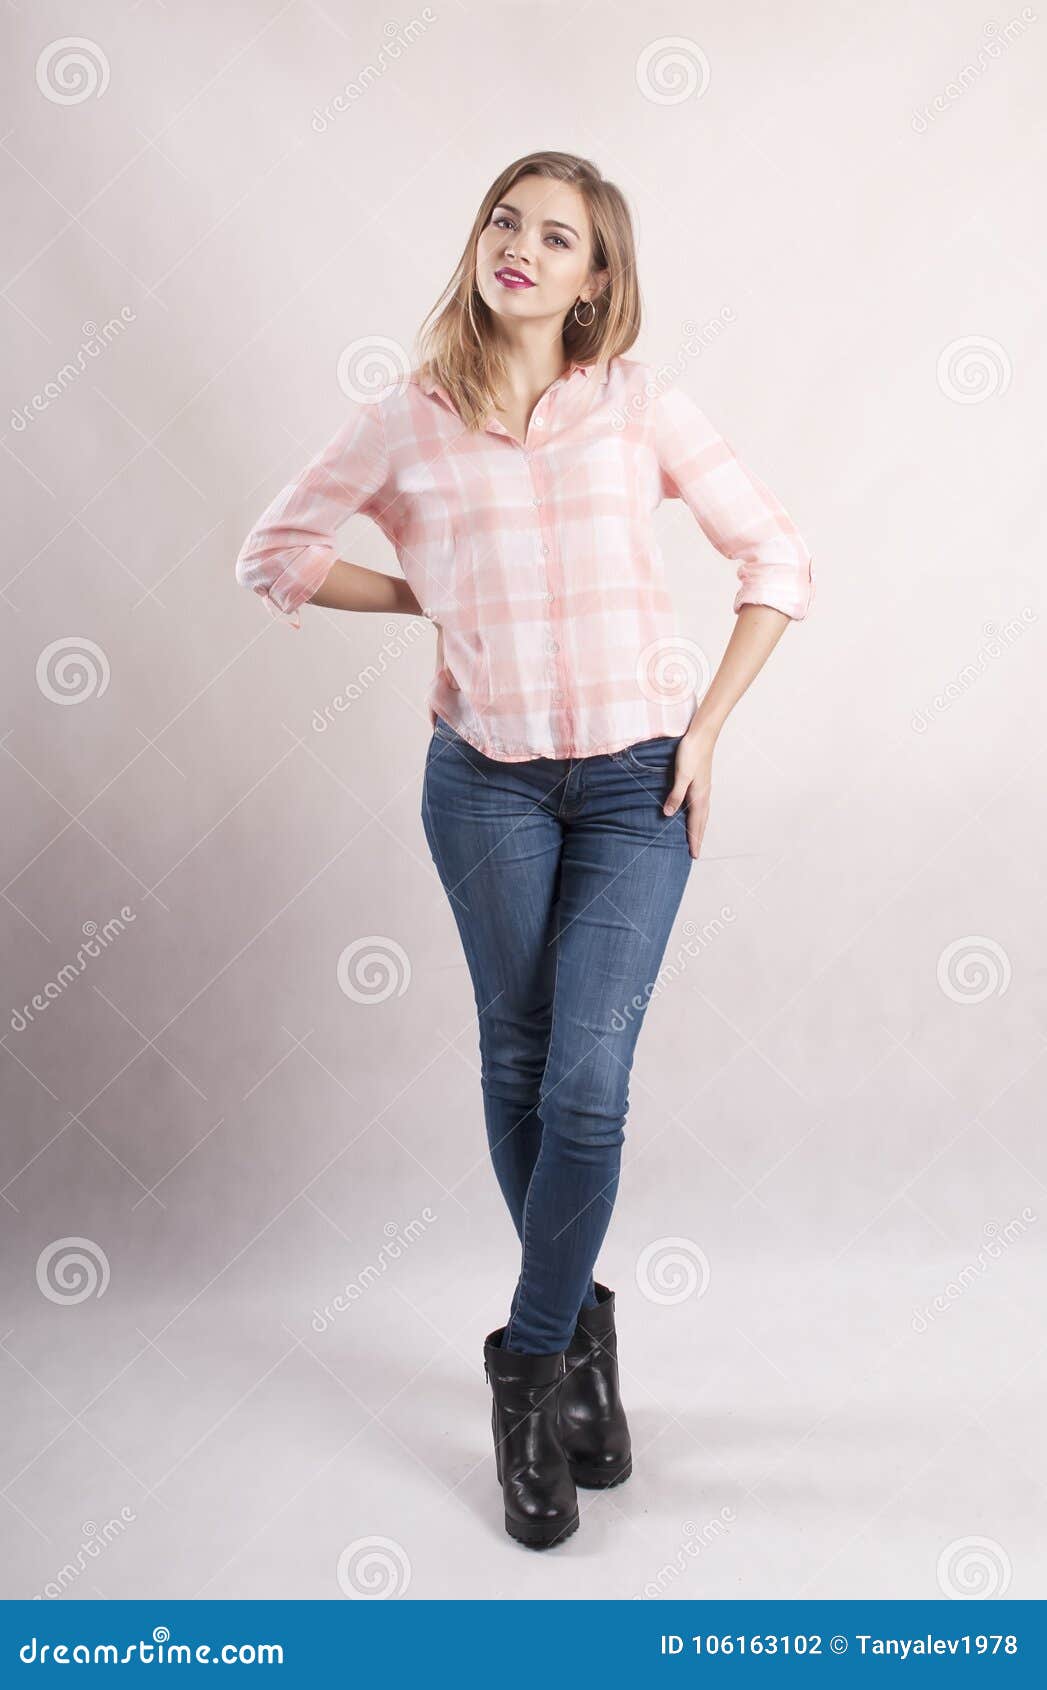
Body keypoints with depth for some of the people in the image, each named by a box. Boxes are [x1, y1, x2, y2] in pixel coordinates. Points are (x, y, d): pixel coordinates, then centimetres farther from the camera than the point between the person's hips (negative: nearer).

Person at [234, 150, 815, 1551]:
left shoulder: (641, 405, 2)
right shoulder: (407, 419, 2)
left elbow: (777, 559, 5)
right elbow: (274, 553, 11)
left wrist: (708, 727, -2)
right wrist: (436, 597, 3)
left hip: (636, 778, 0)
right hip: (487, 778, 1)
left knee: (587, 1080, -7)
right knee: (519, 1070, 8)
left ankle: (531, 1368, 12)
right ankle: (583, 1338, 29)